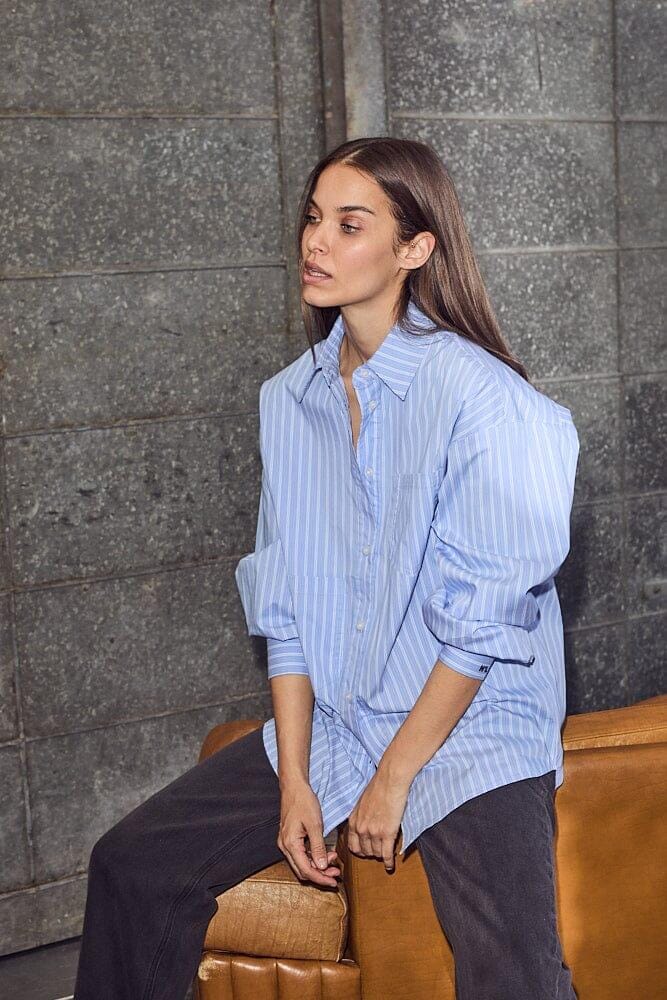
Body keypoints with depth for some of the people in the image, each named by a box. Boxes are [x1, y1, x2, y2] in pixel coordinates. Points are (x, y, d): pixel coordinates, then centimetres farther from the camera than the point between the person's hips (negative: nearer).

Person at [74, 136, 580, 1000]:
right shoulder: (289, 400, 4)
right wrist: (294, 781, -2)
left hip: (475, 731, -5)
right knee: (132, 864, 1)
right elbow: (285, 607, 5)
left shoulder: (481, 399, -16)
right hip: (330, 721, 6)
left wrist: (393, 781, -11)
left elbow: (485, 623, -15)